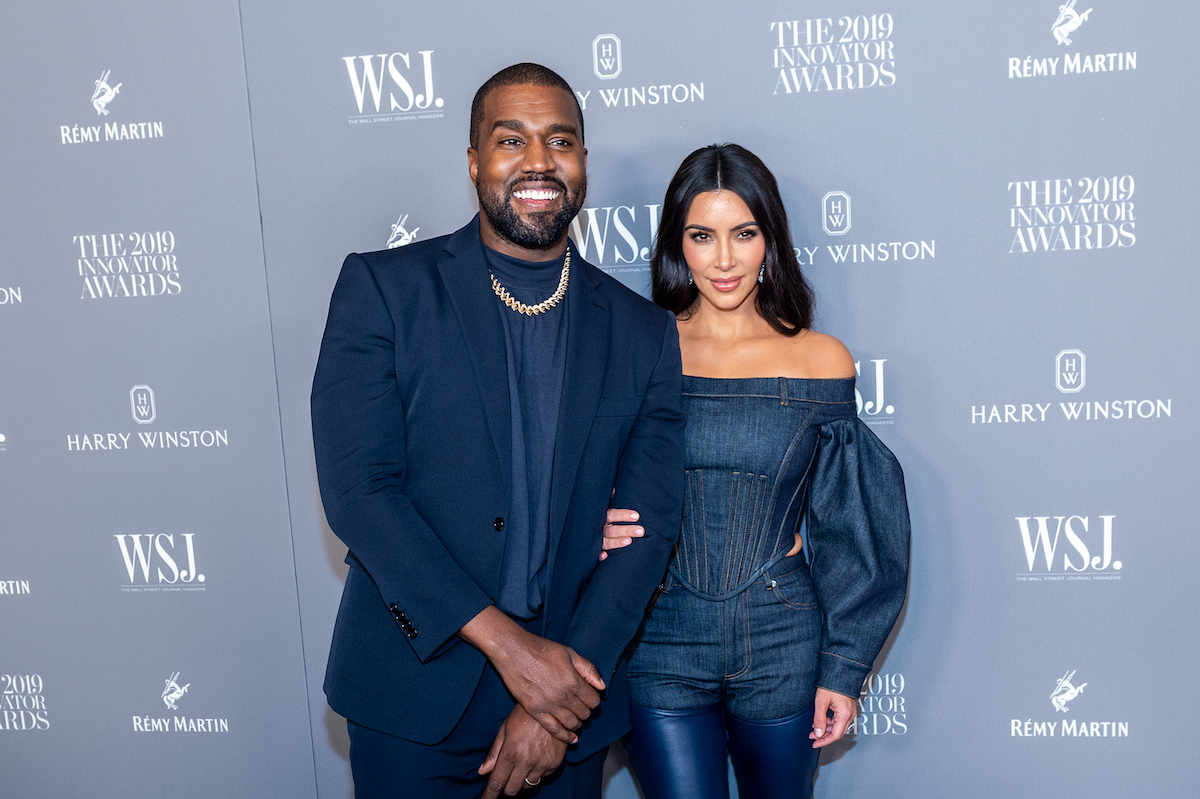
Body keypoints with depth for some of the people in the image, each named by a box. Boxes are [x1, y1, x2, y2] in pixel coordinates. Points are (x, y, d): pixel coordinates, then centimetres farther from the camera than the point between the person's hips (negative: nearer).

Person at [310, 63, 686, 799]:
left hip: (572, 697, 2)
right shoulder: (383, 288, -5)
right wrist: (505, 641, -17)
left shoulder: (645, 333, 2)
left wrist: (558, 706, -10)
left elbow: (649, 525, -1)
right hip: (414, 702, -2)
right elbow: (356, 487, -12)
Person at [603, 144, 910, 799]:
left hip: (784, 646, 1)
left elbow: (843, 528, 2)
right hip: (661, 645, 0)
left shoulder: (821, 361, -1)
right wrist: (599, 531, -15)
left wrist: (844, 668, 1)